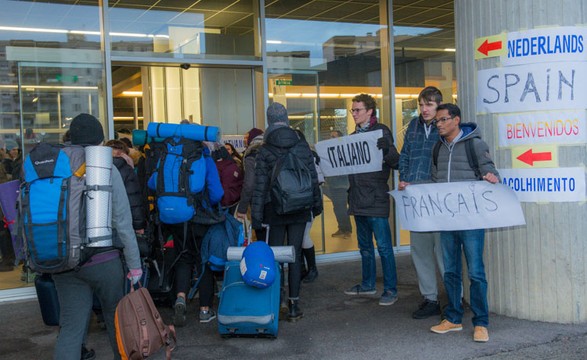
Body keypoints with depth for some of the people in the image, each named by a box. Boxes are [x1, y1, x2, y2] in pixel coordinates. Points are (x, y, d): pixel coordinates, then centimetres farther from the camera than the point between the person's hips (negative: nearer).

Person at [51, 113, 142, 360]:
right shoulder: (106, 169, -7)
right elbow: (123, 223, -7)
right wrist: (134, 264, -1)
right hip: (103, 260, -2)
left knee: (71, 326, 5)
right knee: (116, 317, 16)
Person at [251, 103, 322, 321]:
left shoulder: (265, 151, -5)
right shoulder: (302, 146, 2)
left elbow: (260, 186, -6)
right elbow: (313, 177, 6)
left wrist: (256, 214, -3)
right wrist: (316, 203, 17)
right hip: (299, 209, 2)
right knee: (295, 256, 5)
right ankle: (294, 305, 7)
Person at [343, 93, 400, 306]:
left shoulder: (381, 131, -6)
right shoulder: (354, 135, 15)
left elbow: (395, 162, -12)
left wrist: (387, 149, -31)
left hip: (376, 198, -8)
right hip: (358, 198, 8)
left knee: (383, 245, -5)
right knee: (365, 245, 16)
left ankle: (390, 289, 2)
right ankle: (368, 284, 28)